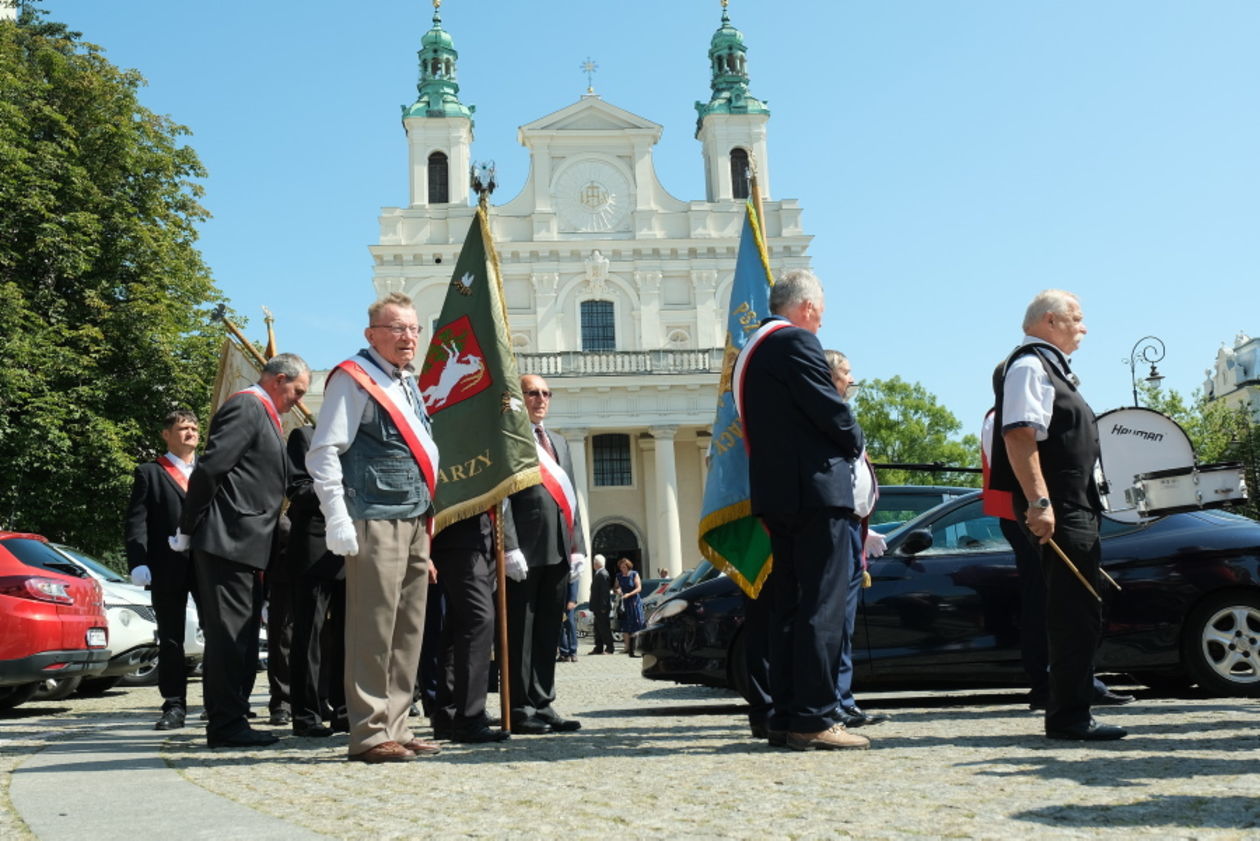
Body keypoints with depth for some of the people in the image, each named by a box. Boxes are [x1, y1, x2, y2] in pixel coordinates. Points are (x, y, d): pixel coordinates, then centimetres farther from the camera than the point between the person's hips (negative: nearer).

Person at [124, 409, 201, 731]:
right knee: (170, 640, 4)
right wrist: (138, 562, -13)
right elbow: (136, 523, 0)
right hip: (168, 568, -2)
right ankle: (174, 705, 9)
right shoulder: (150, 473, 9)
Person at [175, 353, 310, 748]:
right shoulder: (246, 407, -10)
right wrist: (187, 531, -14)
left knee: (243, 636, 12)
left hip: (244, 546, 10)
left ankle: (232, 722, 19)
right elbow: (210, 468, -17)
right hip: (228, 541, -10)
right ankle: (226, 724, -2)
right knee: (228, 633, -7)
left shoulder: (263, 415, 21)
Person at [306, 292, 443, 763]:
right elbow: (323, 453, -11)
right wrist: (337, 519, -18)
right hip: (375, 521, -8)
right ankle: (369, 735, 0)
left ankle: (395, 727, 17)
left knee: (409, 629, 9)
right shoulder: (353, 379, -5)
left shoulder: (410, 384, 19)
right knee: (374, 627, -7)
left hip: (416, 520, 8)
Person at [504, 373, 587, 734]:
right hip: (525, 552, -7)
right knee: (520, 633, -2)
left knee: (548, 633, 10)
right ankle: (520, 709, 4)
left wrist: (577, 545, 11)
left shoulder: (558, 443, 23)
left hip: (558, 551, 7)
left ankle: (543, 705, 16)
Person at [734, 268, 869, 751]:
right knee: (822, 606, -8)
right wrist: (855, 444, 5)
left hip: (775, 494, 9)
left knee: (788, 605, 10)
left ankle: (785, 716, 13)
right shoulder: (796, 341, -9)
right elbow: (829, 409, -15)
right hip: (816, 489, -9)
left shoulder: (753, 350, 20)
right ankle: (814, 719, -7)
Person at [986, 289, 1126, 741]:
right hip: (1056, 509, -11)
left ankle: (1072, 712, 20)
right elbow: (1019, 436, -22)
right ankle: (1068, 717, -5)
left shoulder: (1051, 367, 22)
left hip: (1075, 507, 11)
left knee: (1078, 614, 13)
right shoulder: (1029, 365, -11)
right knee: (1073, 614, -10)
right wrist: (1038, 502, -29)